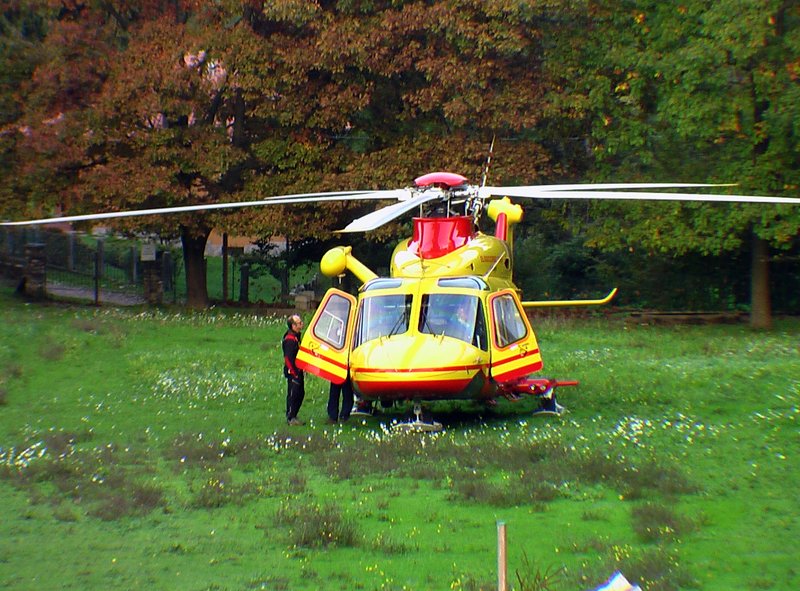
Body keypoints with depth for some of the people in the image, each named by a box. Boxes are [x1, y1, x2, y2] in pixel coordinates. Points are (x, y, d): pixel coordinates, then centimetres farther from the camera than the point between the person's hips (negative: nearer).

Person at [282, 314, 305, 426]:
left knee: (300, 393, 14)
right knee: (293, 394, -4)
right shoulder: (290, 340, -21)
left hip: (298, 371, 10)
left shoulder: (296, 337, 12)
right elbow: (288, 358, -22)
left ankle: (293, 416, 23)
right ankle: (290, 418, 4)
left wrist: (302, 370, 19)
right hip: (292, 371, -10)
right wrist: (295, 373, -20)